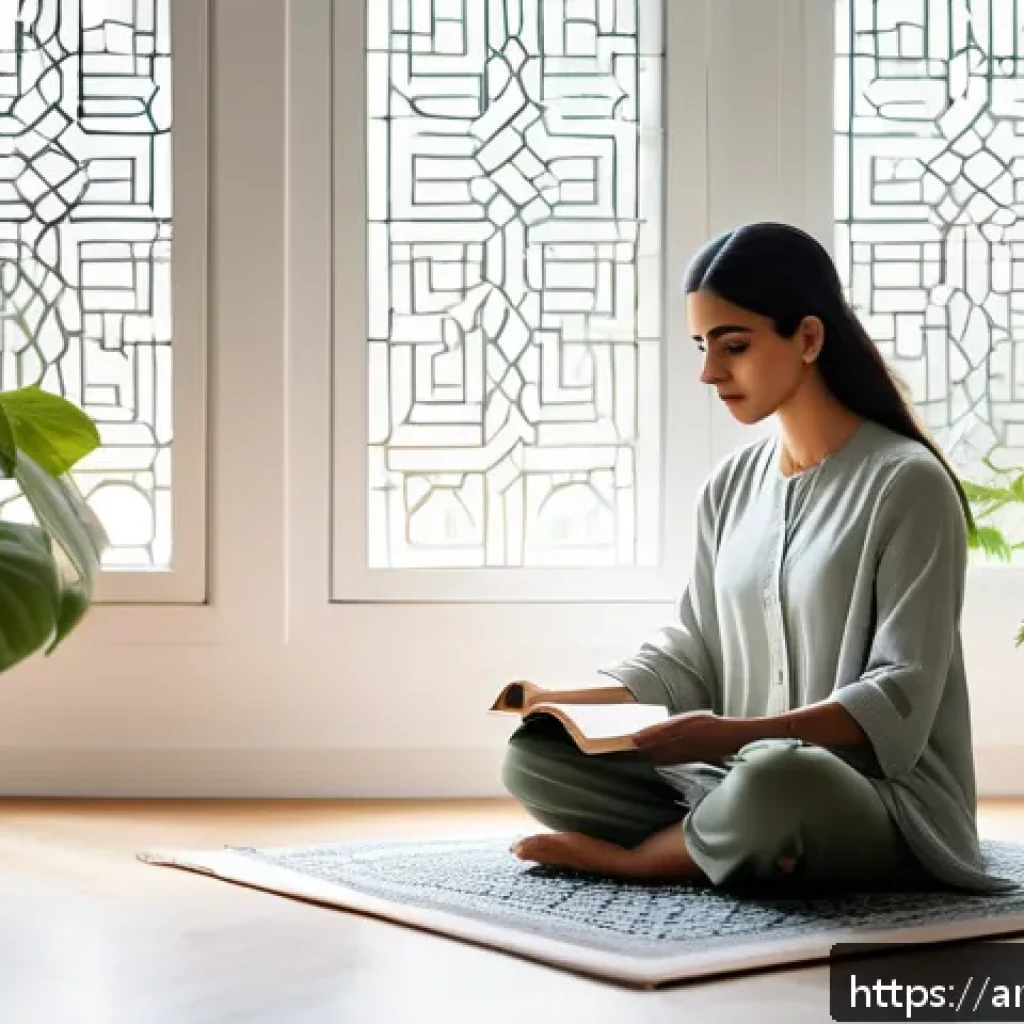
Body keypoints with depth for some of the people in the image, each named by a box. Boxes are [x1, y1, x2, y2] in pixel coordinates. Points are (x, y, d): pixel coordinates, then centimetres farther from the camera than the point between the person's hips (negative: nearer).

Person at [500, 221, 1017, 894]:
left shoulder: (906, 483, -11)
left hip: (883, 798, -6)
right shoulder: (730, 486, 10)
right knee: (534, 757, -7)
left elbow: (899, 697, -16)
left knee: (772, 780, -40)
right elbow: (692, 654, 13)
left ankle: (635, 854, -11)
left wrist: (738, 734, -29)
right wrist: (571, 701, -5)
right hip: (740, 774, 7)